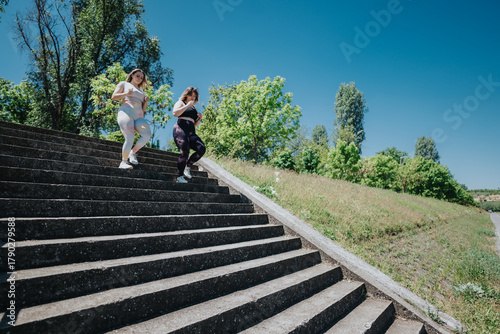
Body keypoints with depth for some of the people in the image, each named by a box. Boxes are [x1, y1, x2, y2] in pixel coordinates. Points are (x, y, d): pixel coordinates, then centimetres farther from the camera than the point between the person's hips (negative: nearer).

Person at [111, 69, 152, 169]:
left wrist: (146, 102, 7)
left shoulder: (141, 91, 33)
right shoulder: (124, 84, 21)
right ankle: (124, 162, -9)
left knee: (147, 134, -25)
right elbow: (113, 97, 8)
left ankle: (133, 152, -5)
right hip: (126, 113, -4)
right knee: (130, 138, -23)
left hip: (139, 116, 4)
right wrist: (126, 93, -6)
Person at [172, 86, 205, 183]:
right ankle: (179, 177, -14)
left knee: (201, 148, -18)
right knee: (184, 152, -20)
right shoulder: (180, 103, 15)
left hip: (191, 132, 6)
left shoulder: (194, 107, 33)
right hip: (181, 129, -6)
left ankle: (188, 166, 0)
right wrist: (187, 105, -5)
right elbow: (175, 113, -8)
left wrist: (199, 118, 14)